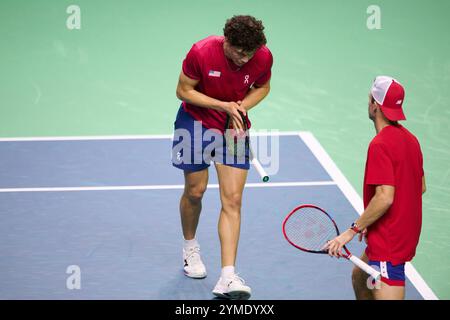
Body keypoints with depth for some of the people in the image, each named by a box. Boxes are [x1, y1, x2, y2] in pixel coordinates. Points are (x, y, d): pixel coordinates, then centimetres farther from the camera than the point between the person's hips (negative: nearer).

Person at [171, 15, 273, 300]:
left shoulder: (263, 57, -18)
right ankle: (191, 247, 39)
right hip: (197, 120, -1)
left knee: (233, 199, -8)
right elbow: (183, 91, -13)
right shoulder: (201, 52, -26)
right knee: (195, 191, 7)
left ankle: (228, 277, -12)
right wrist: (223, 106, -23)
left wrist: (241, 107, -17)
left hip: (235, 126, 2)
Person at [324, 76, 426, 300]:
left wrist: (352, 231, -21)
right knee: (360, 279, 29)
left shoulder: (380, 144, -21)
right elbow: (420, 187, 17)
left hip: (388, 241, -10)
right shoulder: (410, 139, 7)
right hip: (406, 234, 10)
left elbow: (384, 197, -28)